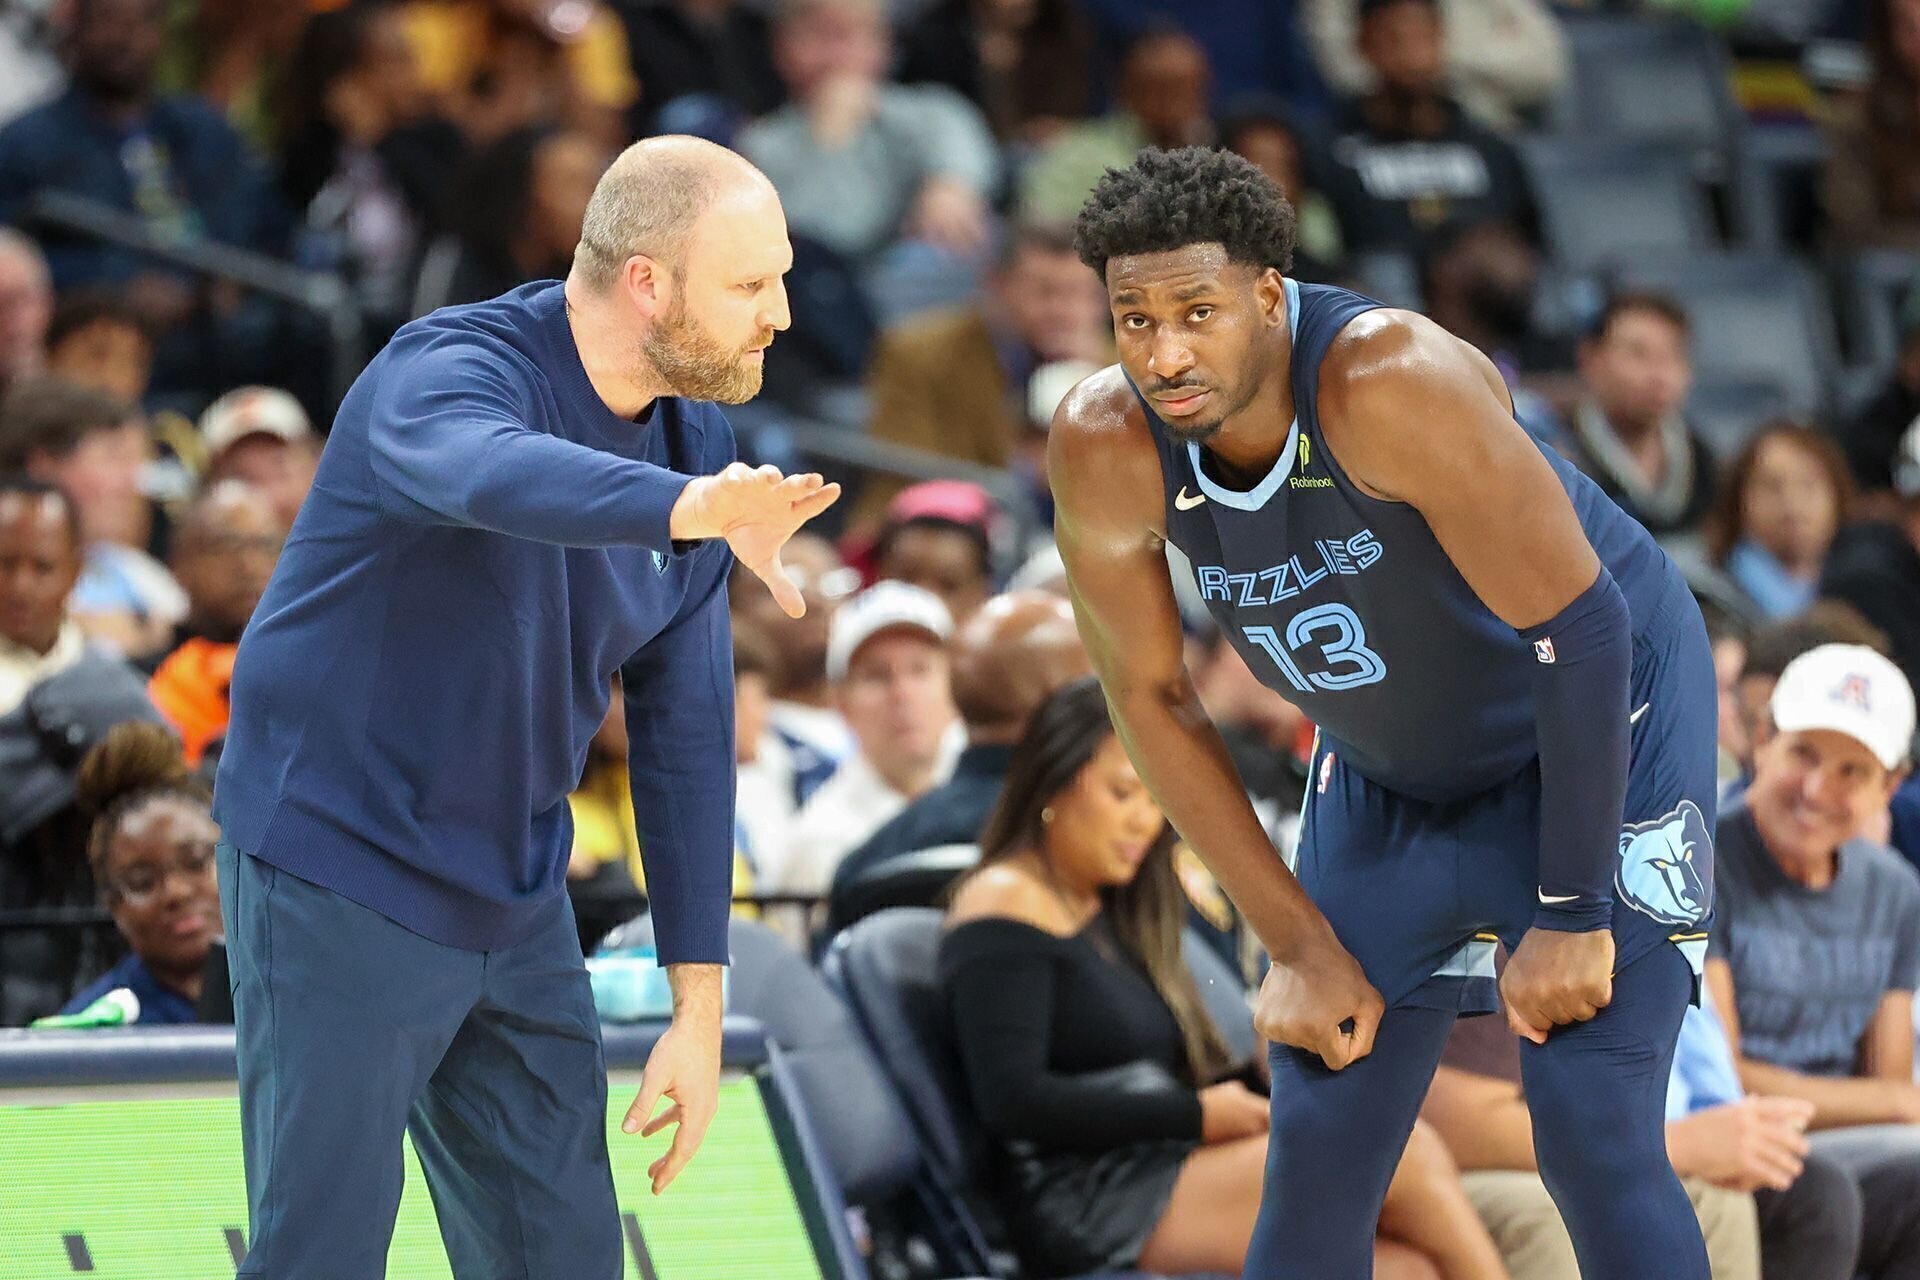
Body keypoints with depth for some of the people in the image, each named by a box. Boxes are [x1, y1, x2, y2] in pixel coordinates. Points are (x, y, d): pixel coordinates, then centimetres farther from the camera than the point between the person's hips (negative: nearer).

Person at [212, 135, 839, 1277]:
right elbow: (490, 472, -48)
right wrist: (697, 512, -66)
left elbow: (687, 736, 6)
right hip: (340, 883, -7)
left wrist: (700, 1005, 3)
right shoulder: (452, 372, -21)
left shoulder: (696, 449, 1)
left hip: (514, 904, 7)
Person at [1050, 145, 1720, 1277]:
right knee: (1318, 1155, -1)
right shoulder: (1105, 448, -21)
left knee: (1595, 1141, -15)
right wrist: (1299, 945, -6)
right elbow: (1153, 699, -6)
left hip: (1601, 725, -5)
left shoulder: (1388, 381, -36)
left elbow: (1578, 628, -29)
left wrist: (1572, 916, -24)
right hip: (1387, 773, 5)